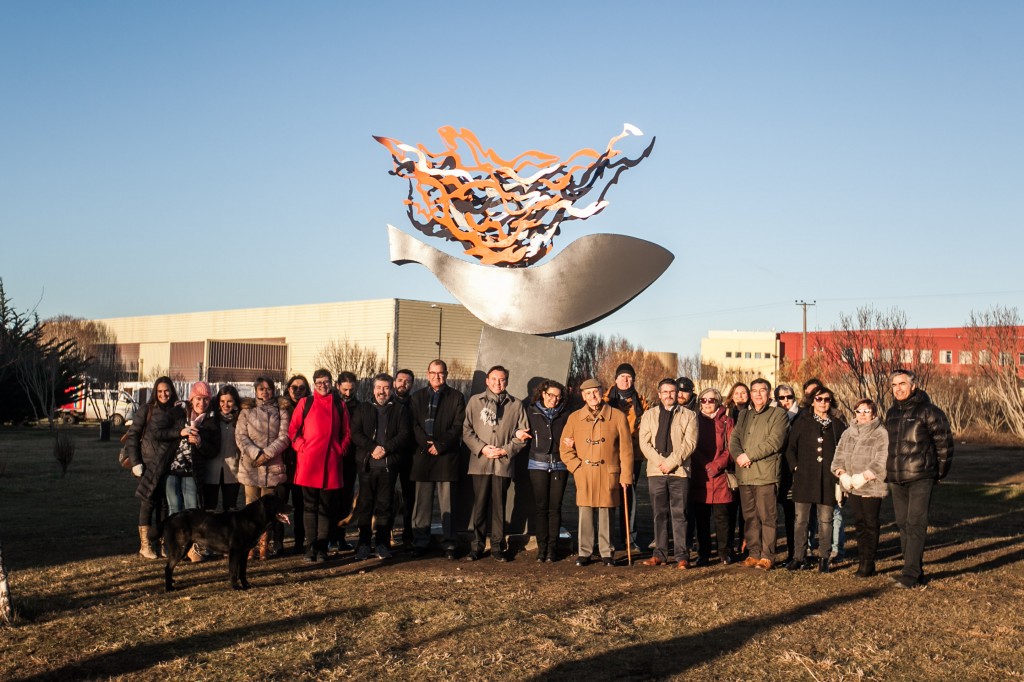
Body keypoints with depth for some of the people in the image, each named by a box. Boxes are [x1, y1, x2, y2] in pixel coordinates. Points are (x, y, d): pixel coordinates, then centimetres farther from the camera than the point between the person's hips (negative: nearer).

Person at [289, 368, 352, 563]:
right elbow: (293, 429, 6)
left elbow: (346, 432, 16)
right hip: (308, 463, -1)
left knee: (326, 507, 4)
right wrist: (301, 447, -6)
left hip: (331, 463, 2)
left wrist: (342, 449, 2)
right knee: (310, 506, 2)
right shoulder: (305, 403, 6)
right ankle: (310, 547, 5)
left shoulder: (339, 405, 11)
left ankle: (322, 548, 9)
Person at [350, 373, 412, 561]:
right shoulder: (362, 409, 12)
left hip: (389, 464, -1)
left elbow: (405, 433, 0)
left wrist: (386, 448, -12)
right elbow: (355, 434, 2)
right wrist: (373, 448, -12)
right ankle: (363, 545, 8)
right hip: (366, 464, 1)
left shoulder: (399, 409, 10)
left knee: (385, 505, 3)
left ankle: (383, 544, 10)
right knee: (365, 504, 1)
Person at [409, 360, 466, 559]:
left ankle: (449, 544, 3)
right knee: (422, 503, 4)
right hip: (422, 455, 2)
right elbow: (413, 424, 5)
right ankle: (420, 543, 10)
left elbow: (458, 427, -1)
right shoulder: (417, 397, 14)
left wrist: (440, 445, -11)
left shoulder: (456, 397, 7)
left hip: (446, 456, -2)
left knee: (447, 504, 0)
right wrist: (426, 443, -10)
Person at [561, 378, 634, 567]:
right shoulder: (574, 418, 8)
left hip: (608, 475, -1)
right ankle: (584, 553, 12)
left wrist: (626, 475, -2)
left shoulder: (617, 416, 3)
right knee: (585, 514, 2)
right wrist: (576, 466, -1)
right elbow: (564, 448, 12)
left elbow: (626, 448, 3)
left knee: (606, 514, 3)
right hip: (584, 476, 1)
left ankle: (607, 553, 14)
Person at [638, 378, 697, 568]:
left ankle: (682, 555, -1)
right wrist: (660, 462, -9)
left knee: (679, 514, -3)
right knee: (659, 514, 5)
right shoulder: (649, 415, 13)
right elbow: (644, 442, 4)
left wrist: (671, 462, -11)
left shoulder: (688, 415, 7)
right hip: (655, 471, 2)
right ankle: (660, 553, 11)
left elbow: (690, 443, -3)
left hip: (680, 471, -2)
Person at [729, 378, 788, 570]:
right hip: (744, 473, 5)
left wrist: (749, 456, -12)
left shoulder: (778, 414, 4)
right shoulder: (744, 415, 22)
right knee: (749, 516, 8)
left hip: (766, 473, -5)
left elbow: (774, 442, -9)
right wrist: (738, 455, -9)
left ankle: (767, 556, -1)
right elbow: (734, 439, 13)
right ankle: (754, 553, 15)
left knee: (767, 516, -5)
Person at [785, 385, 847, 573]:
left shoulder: (837, 424, 8)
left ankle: (825, 559, 10)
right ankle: (799, 557, 8)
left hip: (828, 479, 0)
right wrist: (795, 467, -3)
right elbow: (790, 448, 6)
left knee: (825, 520, 3)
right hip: (804, 478, 0)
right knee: (801, 519, 1)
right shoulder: (802, 422, 6)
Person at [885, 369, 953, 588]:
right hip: (896, 480, 7)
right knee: (903, 526, 10)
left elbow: (944, 443, -4)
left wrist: (939, 473, 2)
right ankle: (915, 572, 18)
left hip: (921, 479, -7)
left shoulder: (928, 412, -8)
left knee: (916, 525, -10)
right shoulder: (892, 413, 12)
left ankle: (910, 574, -10)